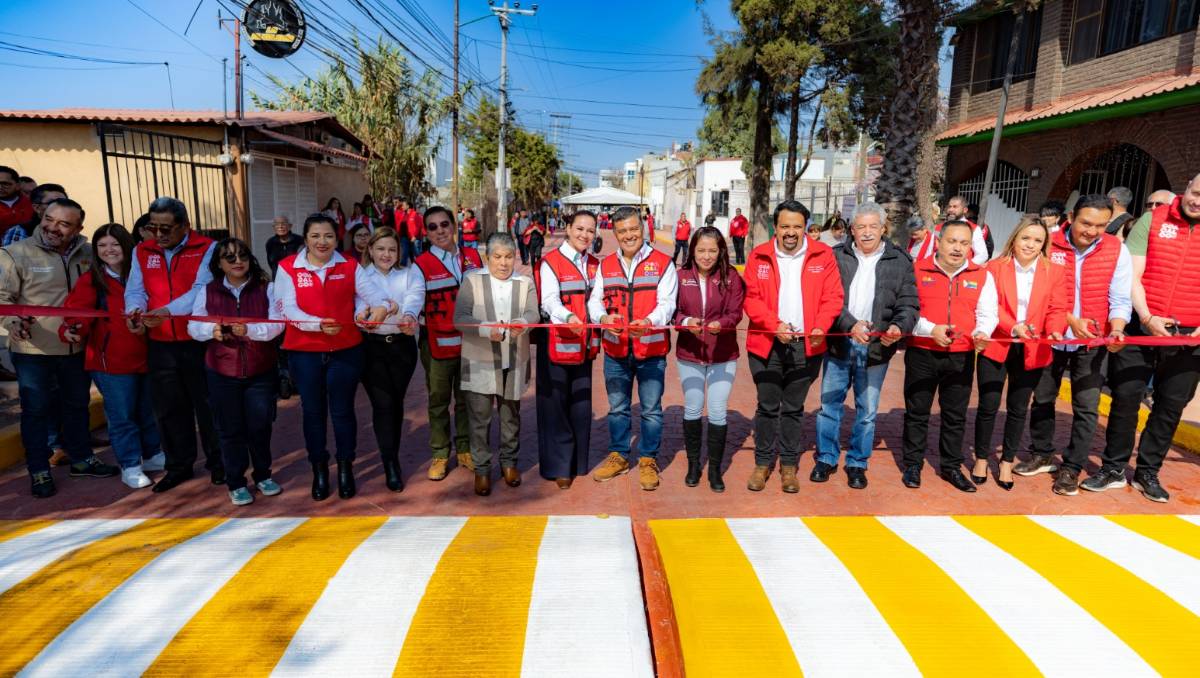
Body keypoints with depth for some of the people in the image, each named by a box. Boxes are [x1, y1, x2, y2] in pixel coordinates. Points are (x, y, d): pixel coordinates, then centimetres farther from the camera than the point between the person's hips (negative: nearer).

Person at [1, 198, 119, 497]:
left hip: (76, 347, 4)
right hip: (32, 350, -4)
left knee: (77, 405, 17)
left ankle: (81, 459, 33)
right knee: (36, 410, 5)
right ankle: (39, 471, 18)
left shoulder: (87, 254, 1)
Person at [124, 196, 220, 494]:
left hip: (199, 342, -5)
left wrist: (167, 310, -32)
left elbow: (202, 290, -20)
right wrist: (135, 310, -19)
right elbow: (135, 290, 4)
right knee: (169, 408, 14)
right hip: (160, 346, 5)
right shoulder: (142, 252, 9)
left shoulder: (206, 248, -7)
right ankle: (179, 465, 29)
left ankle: (217, 462, 21)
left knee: (208, 405, 5)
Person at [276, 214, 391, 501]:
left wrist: (381, 306, -34)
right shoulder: (288, 268, -2)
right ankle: (319, 469, 28)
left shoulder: (350, 266, 2)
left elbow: (372, 291, -10)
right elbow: (288, 309, -11)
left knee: (343, 410, 8)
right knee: (313, 411, 12)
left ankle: (346, 468, 26)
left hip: (345, 350, 0)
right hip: (304, 352, 0)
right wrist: (319, 324, -28)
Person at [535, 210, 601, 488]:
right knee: (555, 405, 1)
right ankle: (558, 466, 13)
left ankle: (578, 461, 27)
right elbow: (549, 300, -19)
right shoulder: (550, 262, -8)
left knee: (581, 404, 13)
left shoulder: (594, 264, 12)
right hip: (556, 343, -6)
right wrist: (568, 317, -37)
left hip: (584, 343, 6)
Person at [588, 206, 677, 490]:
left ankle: (648, 459, 23)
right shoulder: (605, 265, 10)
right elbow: (594, 300, 6)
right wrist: (602, 317, -18)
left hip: (651, 350, -3)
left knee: (651, 409, 6)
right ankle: (618, 455, 32)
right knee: (617, 407, 15)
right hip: (615, 350, 3)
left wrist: (649, 322, -30)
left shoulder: (663, 263, -2)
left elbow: (667, 303, -10)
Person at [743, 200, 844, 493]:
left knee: (794, 408, 11)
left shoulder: (823, 254, 2)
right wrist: (774, 324, -18)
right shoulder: (759, 256, 1)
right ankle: (763, 463, 23)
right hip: (767, 344, 0)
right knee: (767, 406, 9)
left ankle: (789, 466, 24)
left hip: (806, 345, 0)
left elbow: (833, 296, -1)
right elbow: (751, 298, -3)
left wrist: (821, 326, -18)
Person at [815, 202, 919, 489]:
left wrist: (899, 327, -20)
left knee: (867, 411, 10)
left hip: (876, 347, 0)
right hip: (839, 344, 0)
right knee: (829, 404, 10)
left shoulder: (900, 261, 3)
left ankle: (857, 464, 26)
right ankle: (826, 458, 26)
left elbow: (909, 304, 1)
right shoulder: (837, 256, 1)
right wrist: (850, 324, -21)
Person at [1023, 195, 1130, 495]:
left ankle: (1071, 468, 15)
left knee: (1086, 407, 2)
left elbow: (1120, 299, -6)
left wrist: (1116, 329, -24)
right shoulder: (1050, 244, -9)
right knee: (1042, 398, 13)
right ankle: (1042, 455, 31)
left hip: (1092, 342, 0)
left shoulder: (1117, 250, -6)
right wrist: (1071, 320, -19)